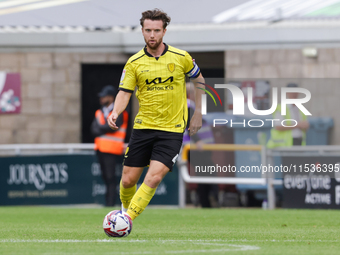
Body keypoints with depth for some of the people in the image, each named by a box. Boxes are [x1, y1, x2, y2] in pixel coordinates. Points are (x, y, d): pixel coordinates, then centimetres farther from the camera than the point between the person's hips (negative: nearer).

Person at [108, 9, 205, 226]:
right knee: (128, 180, 2)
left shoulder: (181, 58, -2)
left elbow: (198, 79, 14)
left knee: (154, 178, -19)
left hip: (172, 129, -2)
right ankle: (125, 210, 32)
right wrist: (116, 112, -24)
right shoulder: (134, 63, 0)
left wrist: (198, 113, 11)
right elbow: (124, 93, -2)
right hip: (143, 127, 2)